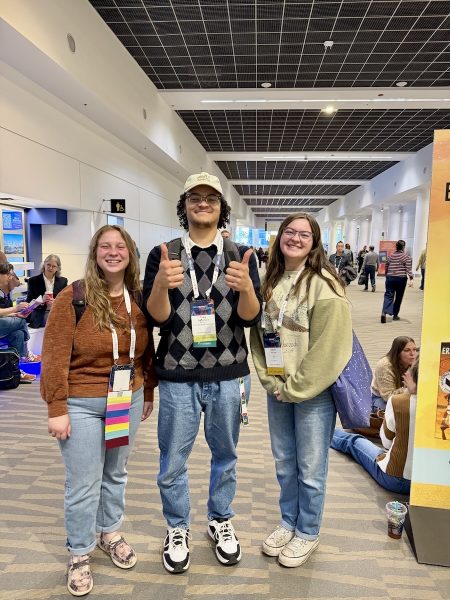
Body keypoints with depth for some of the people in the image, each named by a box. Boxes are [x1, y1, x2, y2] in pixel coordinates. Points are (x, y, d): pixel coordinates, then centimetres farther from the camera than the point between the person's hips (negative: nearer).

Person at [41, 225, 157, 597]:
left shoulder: (140, 299, -1)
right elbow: (55, 356, -13)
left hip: (128, 400, 4)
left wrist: (149, 391, 11)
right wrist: (57, 409, -14)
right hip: (82, 404, -4)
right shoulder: (72, 298, -13)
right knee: (83, 483, 8)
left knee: (116, 473, 21)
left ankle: (110, 533, 44)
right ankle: (80, 554, 31)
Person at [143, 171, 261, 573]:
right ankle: (178, 529, 37)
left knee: (225, 455, 18)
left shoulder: (241, 255, 0)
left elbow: (252, 318, -6)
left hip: (229, 376, 1)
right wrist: (161, 285, -29)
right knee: (172, 462, 12)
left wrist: (246, 288, -28)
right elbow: (156, 318, -8)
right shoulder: (163, 254, -2)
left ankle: (220, 521, 42)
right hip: (177, 377, -1)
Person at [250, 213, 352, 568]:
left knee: (310, 469, 10)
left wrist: (295, 388, -14)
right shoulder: (270, 282, 5)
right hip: (277, 388, 6)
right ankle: (289, 523, 42)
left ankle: (308, 533, 33)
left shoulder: (324, 284, -14)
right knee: (284, 463, 19)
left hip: (313, 391, -5)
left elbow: (329, 348, -18)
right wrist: (271, 381, -3)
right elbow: (259, 335, 6)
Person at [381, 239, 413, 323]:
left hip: (390, 278, 3)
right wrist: (411, 279, -15)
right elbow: (409, 269, -11)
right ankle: (395, 315, 18)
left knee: (388, 296, -2)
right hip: (401, 279, -2)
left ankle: (384, 312, -24)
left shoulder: (390, 256, 9)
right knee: (398, 298, 10)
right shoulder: (406, 256, -2)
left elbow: (386, 268, 15)